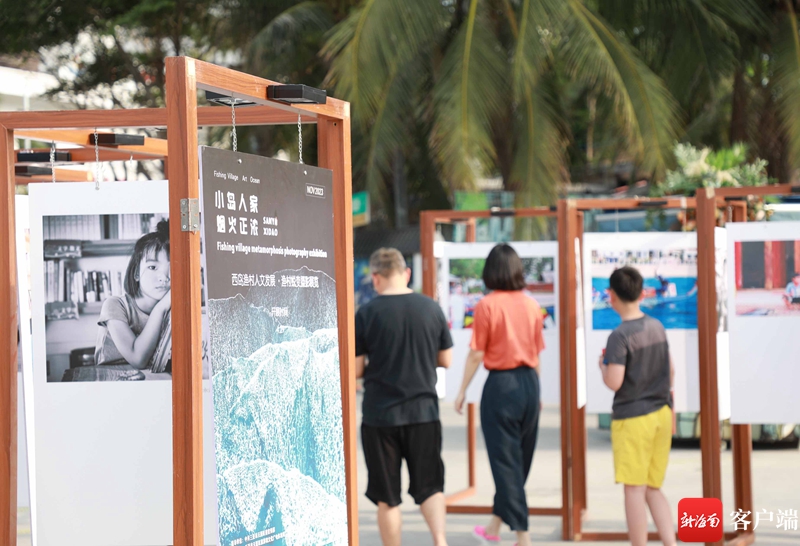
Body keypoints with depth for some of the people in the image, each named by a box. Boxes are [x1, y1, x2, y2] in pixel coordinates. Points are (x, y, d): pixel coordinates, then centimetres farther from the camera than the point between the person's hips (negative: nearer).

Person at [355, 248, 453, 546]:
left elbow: (355, 370, -6)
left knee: (387, 498, 8)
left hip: (380, 415, -2)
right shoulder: (431, 308, 0)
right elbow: (445, 361, 9)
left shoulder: (366, 314, -8)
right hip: (424, 412, 2)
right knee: (429, 486, 11)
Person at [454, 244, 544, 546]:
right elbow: (537, 352, 10)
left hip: (501, 384, -5)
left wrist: (462, 390, -1)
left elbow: (476, 354, -10)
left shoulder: (487, 305, -11)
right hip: (529, 382, 5)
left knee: (506, 461, 1)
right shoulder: (531, 305, 3)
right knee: (520, 458, 15)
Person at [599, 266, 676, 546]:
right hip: (661, 415, 7)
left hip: (632, 418, -7)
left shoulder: (620, 337, -15)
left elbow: (614, 383, -20)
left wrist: (603, 365, 0)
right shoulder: (657, 327, 6)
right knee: (653, 490, 12)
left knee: (634, 490, 1)